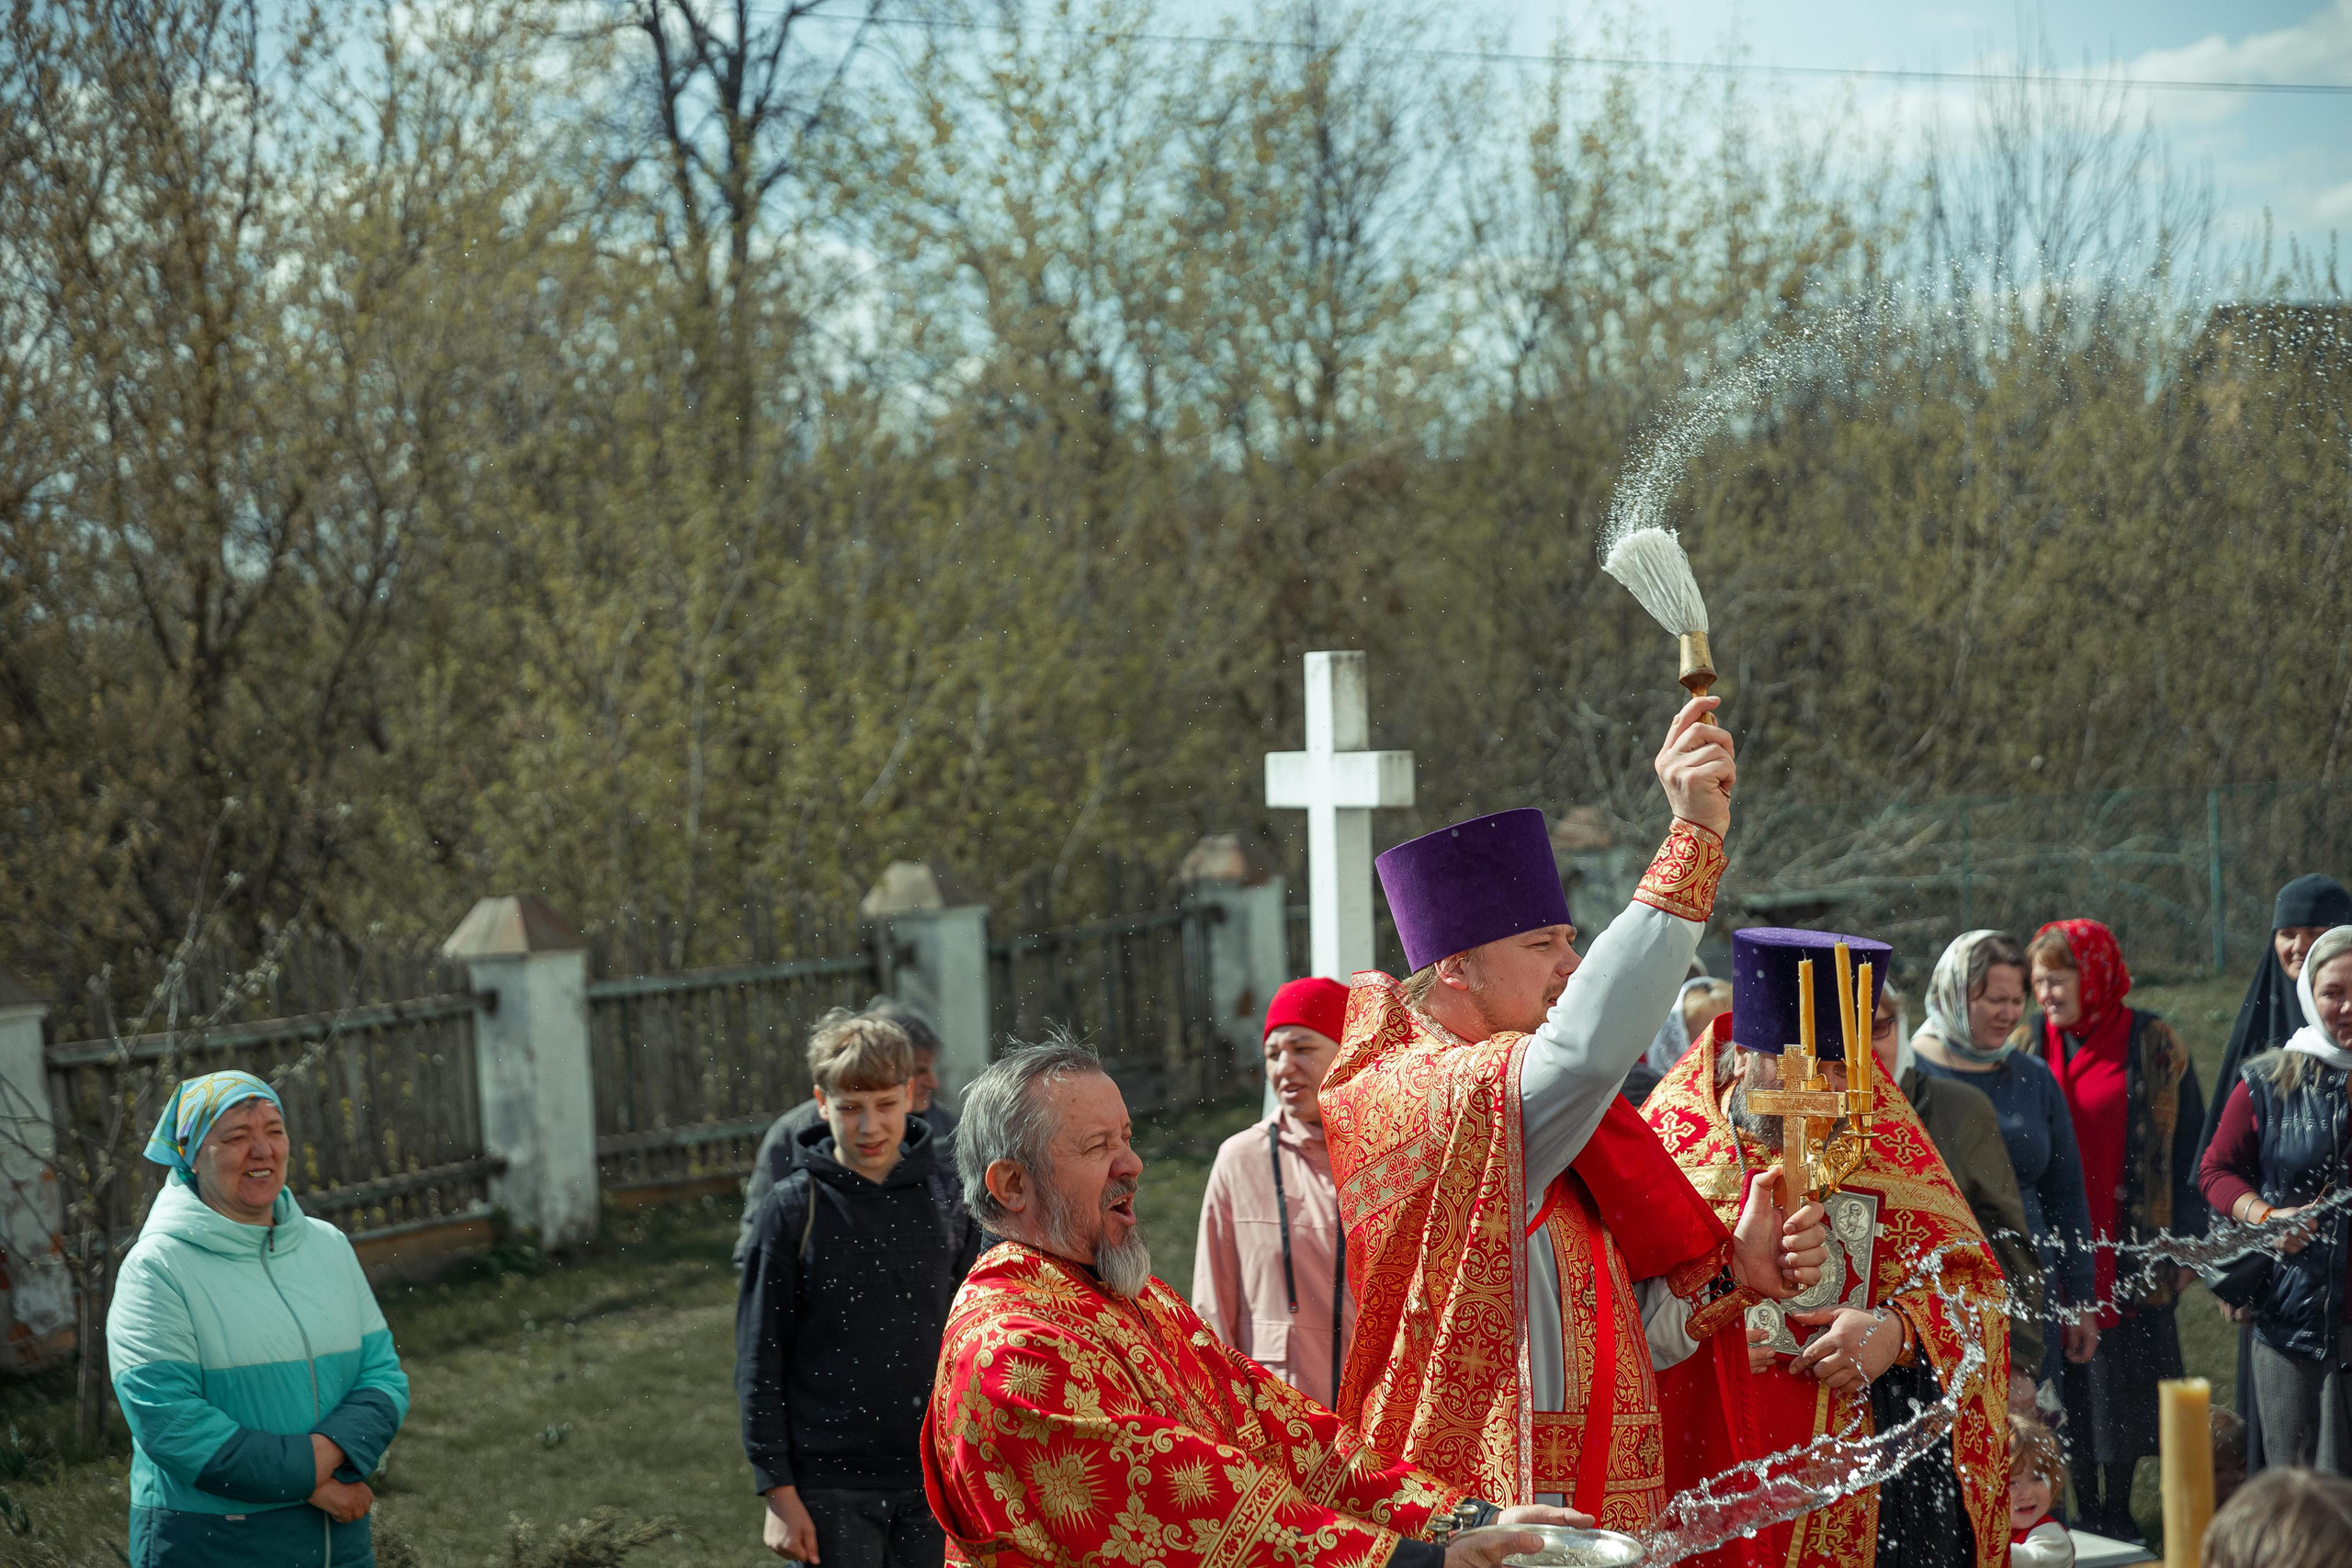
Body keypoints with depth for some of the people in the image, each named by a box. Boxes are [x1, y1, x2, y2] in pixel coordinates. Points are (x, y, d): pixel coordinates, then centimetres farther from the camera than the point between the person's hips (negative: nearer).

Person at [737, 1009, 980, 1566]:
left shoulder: (948, 1202, 4)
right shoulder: (793, 1210, -5)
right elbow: (759, 1361, -4)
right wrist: (778, 1492, -8)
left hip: (931, 1484, 3)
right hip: (829, 1487, -3)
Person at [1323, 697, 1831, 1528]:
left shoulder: (1556, 1140, 17)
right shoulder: (1406, 1096, -12)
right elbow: (1585, 1048, -30)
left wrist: (1731, 1271, 0)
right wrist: (1693, 837, -29)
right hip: (1468, 1527, -9)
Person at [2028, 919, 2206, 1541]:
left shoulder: (2153, 1044, -3)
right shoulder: (2031, 1046, 4)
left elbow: (2186, 1147, -2)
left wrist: (2179, 1243, -7)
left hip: (2129, 1250, -2)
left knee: (2125, 1387, 6)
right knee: (2071, 1385, 6)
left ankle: (2117, 1510, 20)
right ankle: (2087, 1515, 17)